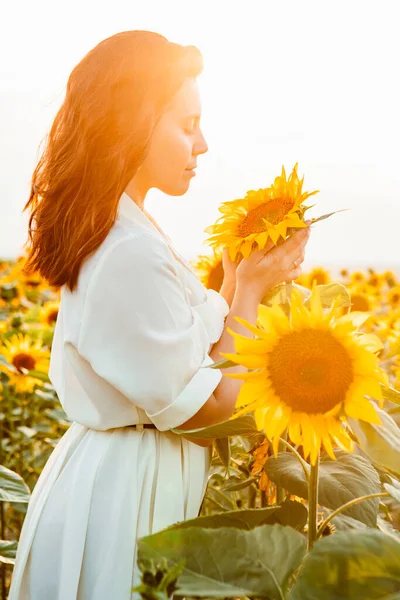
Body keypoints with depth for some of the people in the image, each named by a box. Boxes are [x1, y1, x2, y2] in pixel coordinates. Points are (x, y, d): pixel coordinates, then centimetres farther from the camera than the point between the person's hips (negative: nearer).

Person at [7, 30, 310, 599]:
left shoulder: (104, 235, 4)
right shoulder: (134, 254, -26)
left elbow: (179, 351, 8)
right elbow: (208, 407, -19)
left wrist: (239, 282, 2)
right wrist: (250, 289, -13)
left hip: (108, 464, 9)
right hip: (126, 494, -9)